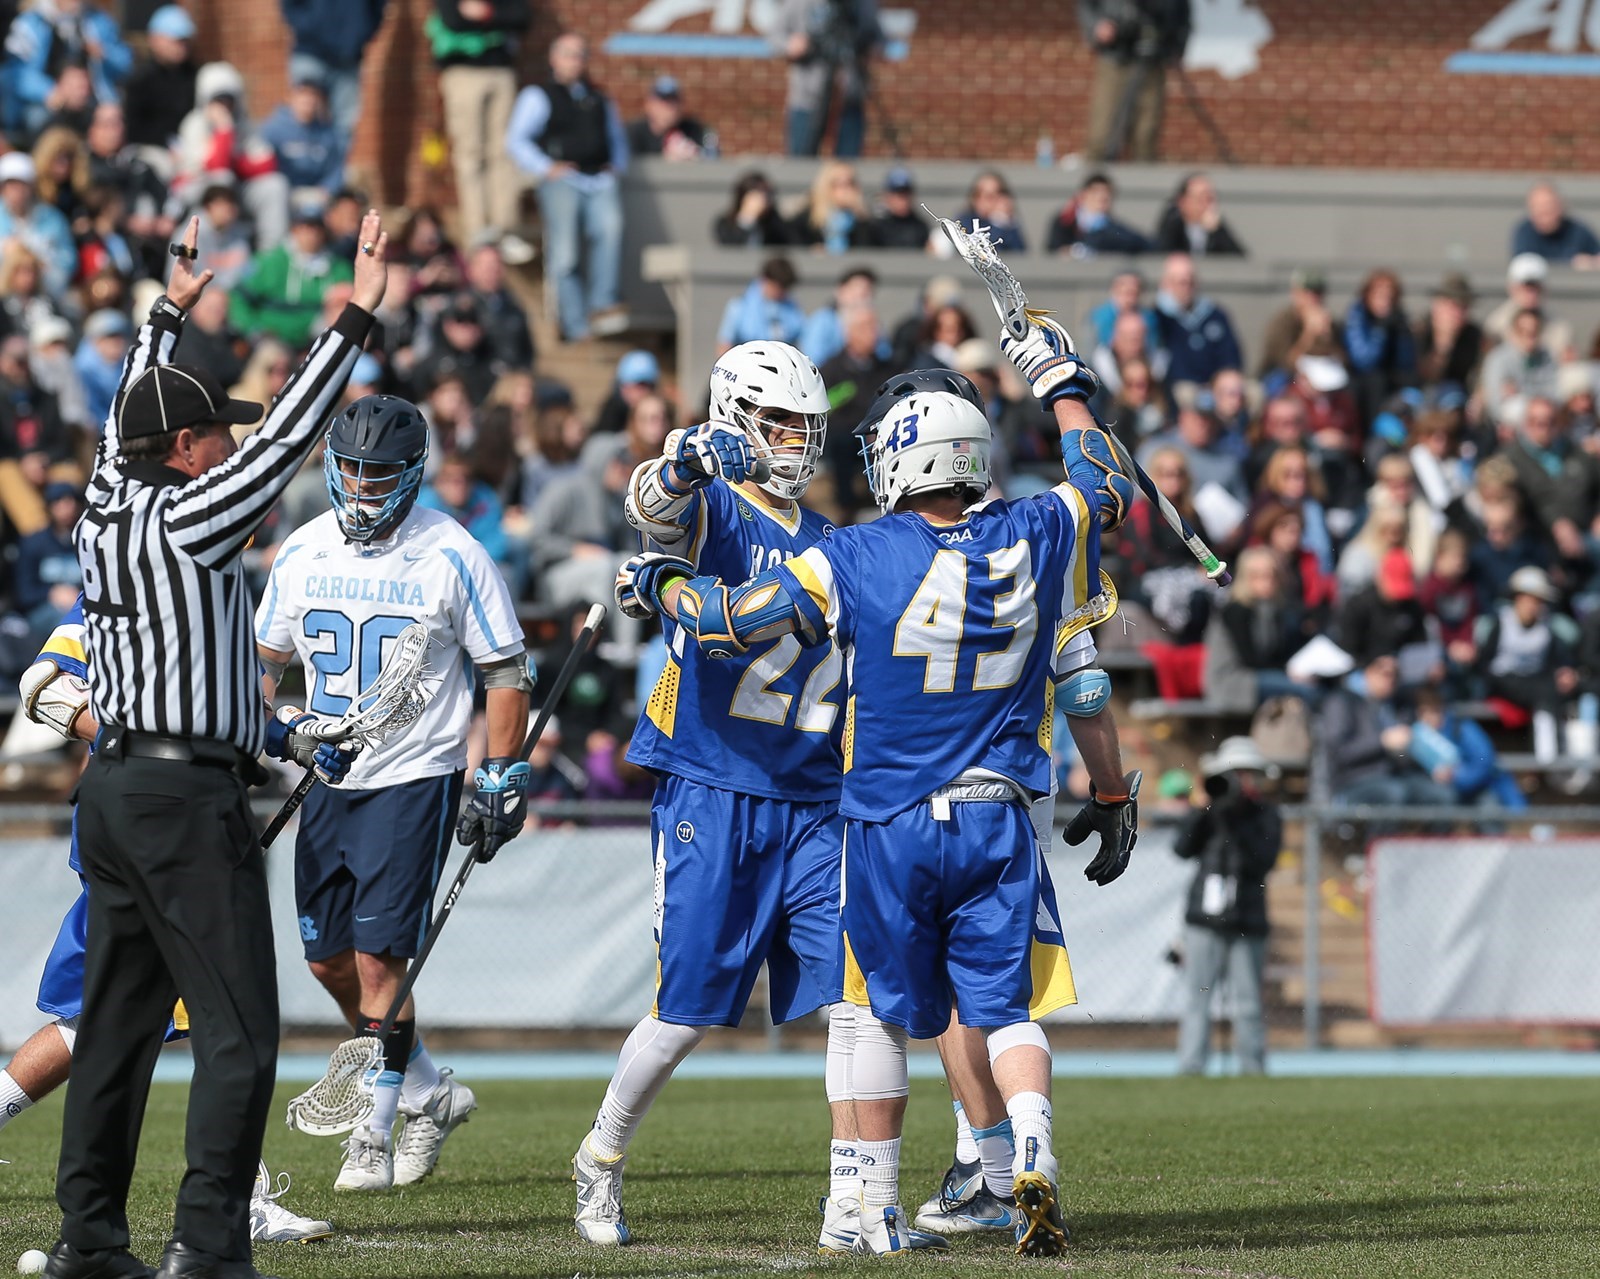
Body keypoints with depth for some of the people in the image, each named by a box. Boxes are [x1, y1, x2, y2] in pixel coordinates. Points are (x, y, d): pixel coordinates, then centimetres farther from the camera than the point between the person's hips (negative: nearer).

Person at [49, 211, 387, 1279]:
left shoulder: (109, 507, 8)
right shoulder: (187, 519, -13)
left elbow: (130, 417, 27)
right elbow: (288, 435, -16)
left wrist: (169, 314, 40)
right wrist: (359, 316, -14)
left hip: (113, 784, 9)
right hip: (189, 797, -9)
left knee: (120, 1021, 14)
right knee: (239, 1030, -7)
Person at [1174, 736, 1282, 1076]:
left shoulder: (1266, 815, 3)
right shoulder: (1211, 813, 8)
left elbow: (1263, 861, -11)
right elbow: (1183, 849, -3)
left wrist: (1235, 824, -19)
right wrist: (1206, 811, -13)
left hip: (1247, 923, -1)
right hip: (1204, 922, 1)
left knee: (1249, 1003, 1)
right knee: (1195, 998, -3)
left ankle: (1253, 1068, 9)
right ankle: (1190, 1069, -4)